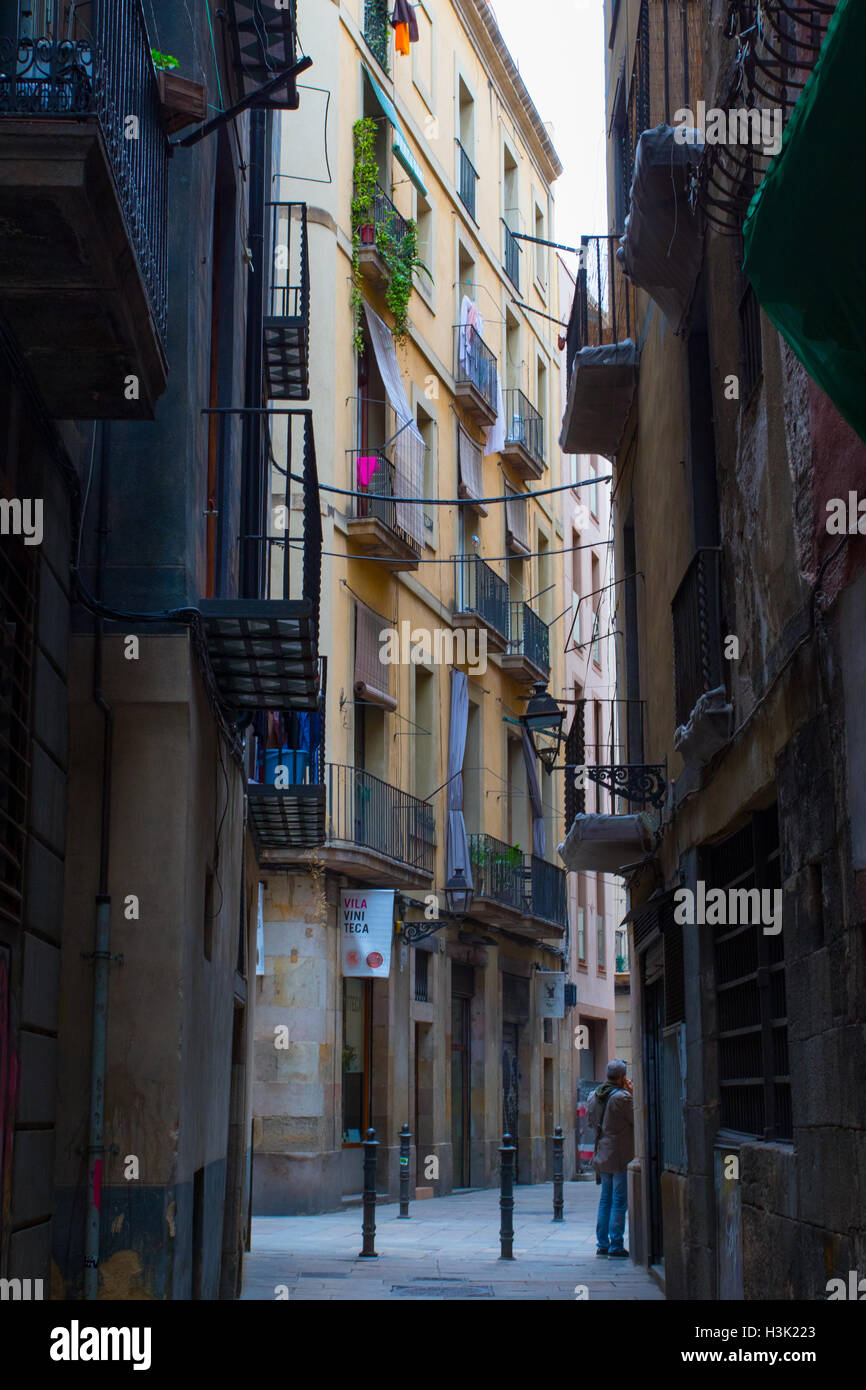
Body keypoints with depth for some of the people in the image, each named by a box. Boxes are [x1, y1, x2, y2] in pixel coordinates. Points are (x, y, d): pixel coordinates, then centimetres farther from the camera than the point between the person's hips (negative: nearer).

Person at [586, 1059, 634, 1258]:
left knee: (606, 1199, 15)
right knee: (619, 1202, -2)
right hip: (621, 1156, -7)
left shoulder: (594, 1096, 7)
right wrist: (631, 1094, -3)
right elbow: (637, 1119, -9)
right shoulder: (621, 1097, -17)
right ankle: (616, 1247, -2)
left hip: (602, 1155, 7)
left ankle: (602, 1244, 18)